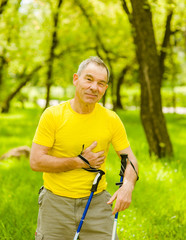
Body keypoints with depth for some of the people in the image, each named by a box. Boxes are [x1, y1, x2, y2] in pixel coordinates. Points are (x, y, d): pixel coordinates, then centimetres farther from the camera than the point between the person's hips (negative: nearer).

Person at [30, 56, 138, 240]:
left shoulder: (111, 119, -3)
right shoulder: (52, 115, -10)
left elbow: (129, 158, 0)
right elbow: (36, 161, -12)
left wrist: (127, 185, -22)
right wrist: (80, 162, -16)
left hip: (97, 204, 1)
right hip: (56, 202, -1)